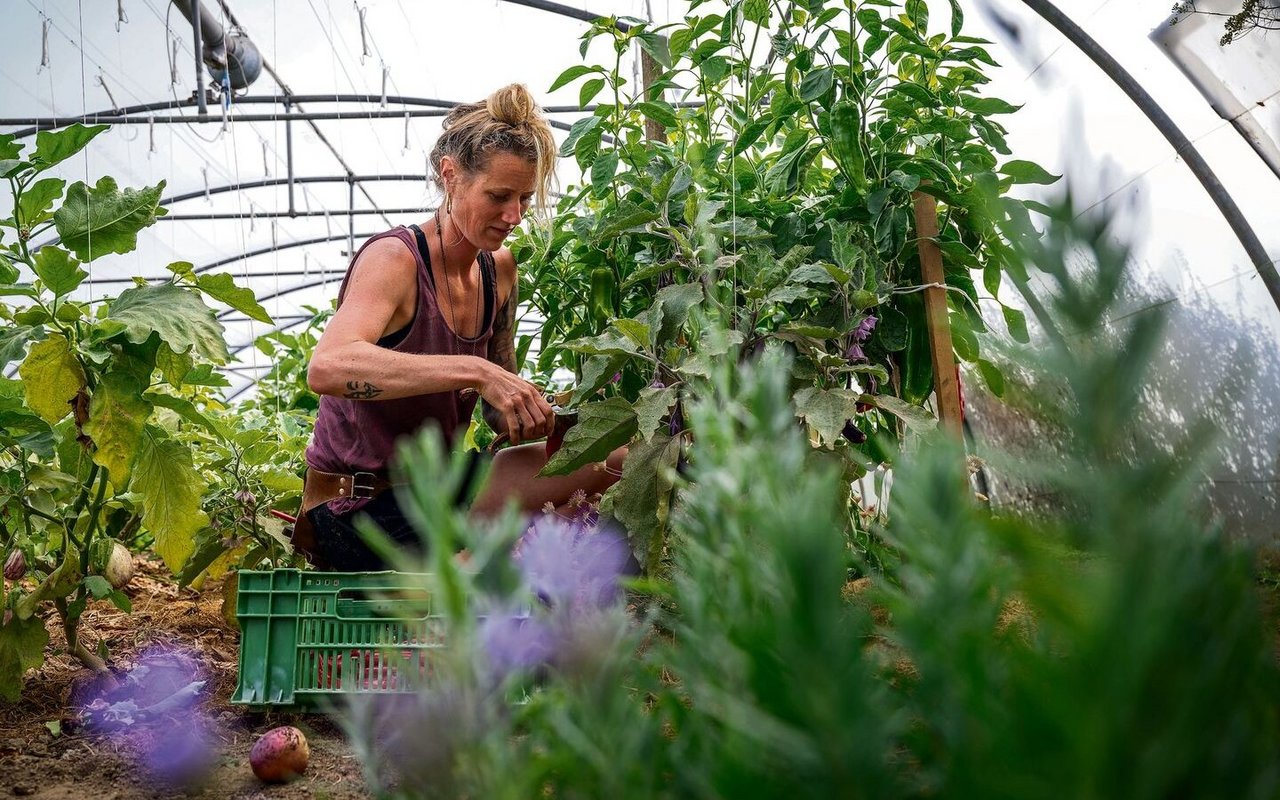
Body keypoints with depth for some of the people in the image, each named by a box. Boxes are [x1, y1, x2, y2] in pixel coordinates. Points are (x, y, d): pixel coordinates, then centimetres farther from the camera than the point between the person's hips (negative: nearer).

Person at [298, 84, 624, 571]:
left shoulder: (499, 269, 4)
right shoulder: (395, 259, -19)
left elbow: (497, 411, 10)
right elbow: (327, 367, -40)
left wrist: (535, 416, -14)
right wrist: (476, 371, -43)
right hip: (358, 508, -8)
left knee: (614, 457, -6)